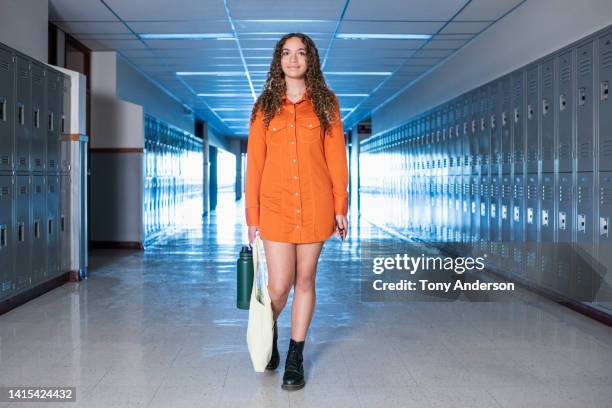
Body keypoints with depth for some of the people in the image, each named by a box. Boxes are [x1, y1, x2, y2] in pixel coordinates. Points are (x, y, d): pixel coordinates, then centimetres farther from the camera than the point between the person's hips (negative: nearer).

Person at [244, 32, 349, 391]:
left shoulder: (326, 102, 5)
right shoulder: (265, 106, 6)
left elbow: (336, 156, 3)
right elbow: (255, 162, 4)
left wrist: (341, 207, -1)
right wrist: (252, 215, 2)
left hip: (315, 205, 0)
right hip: (276, 206, 0)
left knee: (305, 279, 7)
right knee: (279, 285, -1)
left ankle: (296, 356, 22)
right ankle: (269, 332, 34)